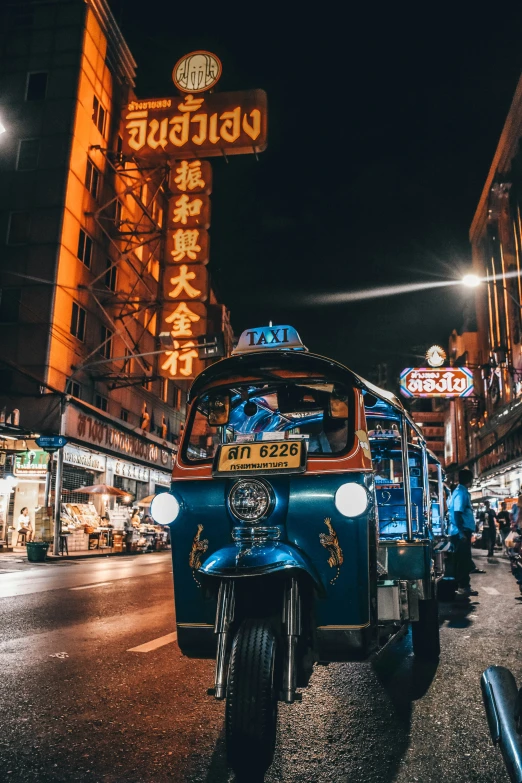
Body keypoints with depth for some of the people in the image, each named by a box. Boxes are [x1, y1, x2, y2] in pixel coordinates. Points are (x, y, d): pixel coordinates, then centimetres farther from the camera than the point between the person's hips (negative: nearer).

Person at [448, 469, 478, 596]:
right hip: (461, 532, -10)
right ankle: (463, 586, -1)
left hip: (463, 531, 10)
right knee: (463, 559, -5)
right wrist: (462, 532, -24)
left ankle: (462, 583, 20)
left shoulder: (461, 491, 16)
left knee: (462, 558, 14)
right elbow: (457, 514, -22)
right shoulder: (461, 492, -15)